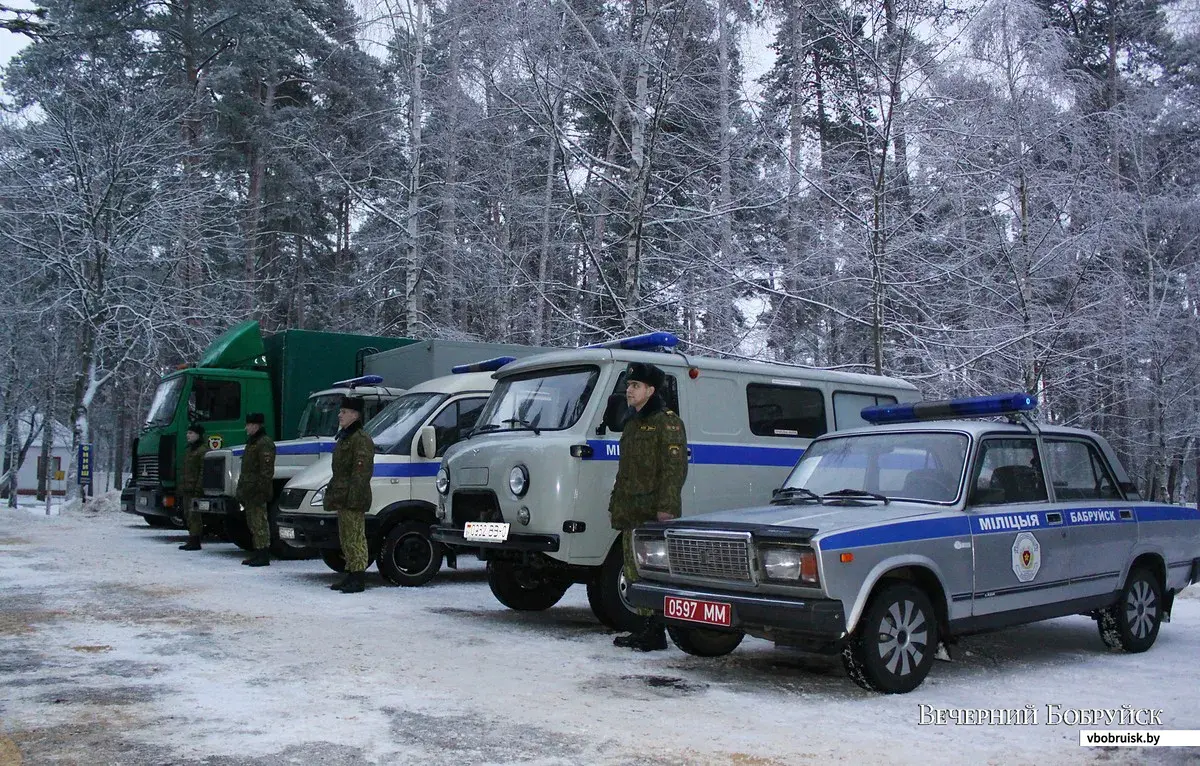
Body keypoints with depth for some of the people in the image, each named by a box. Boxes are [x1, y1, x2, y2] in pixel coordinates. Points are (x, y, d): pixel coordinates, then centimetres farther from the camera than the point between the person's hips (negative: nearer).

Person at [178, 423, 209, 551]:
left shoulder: (203, 450, -10)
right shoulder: (188, 450, 21)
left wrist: (198, 488, -22)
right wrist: (181, 489, 20)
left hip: (195, 489, -10)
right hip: (186, 490, 10)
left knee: (194, 515, -10)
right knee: (188, 515, 11)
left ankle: (195, 541, -8)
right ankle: (191, 540, 17)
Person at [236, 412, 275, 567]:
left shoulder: (264, 444, -13)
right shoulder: (252, 442, 21)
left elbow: (267, 470, -20)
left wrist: (261, 490, -24)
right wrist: (242, 488, 22)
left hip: (257, 492, -11)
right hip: (249, 491, 11)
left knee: (259, 523, -10)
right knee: (252, 524, 14)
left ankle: (263, 556, -8)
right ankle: (257, 554, 20)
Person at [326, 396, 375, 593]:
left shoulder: (361, 440, -14)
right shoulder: (344, 438, 21)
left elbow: (361, 472, -21)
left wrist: (352, 496, -26)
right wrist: (332, 493, 23)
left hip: (353, 502, -11)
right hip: (342, 501, 11)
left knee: (355, 538, -9)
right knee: (346, 539, 15)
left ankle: (358, 579, -7)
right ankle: (351, 574, 22)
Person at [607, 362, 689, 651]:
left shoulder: (667, 422, -7)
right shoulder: (633, 424, 21)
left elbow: (675, 467, -16)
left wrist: (666, 506, -23)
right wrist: (617, 503, 21)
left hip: (653, 513, -10)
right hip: (631, 513, 10)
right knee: (634, 572, 11)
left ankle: (655, 633, -7)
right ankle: (645, 627, 18)